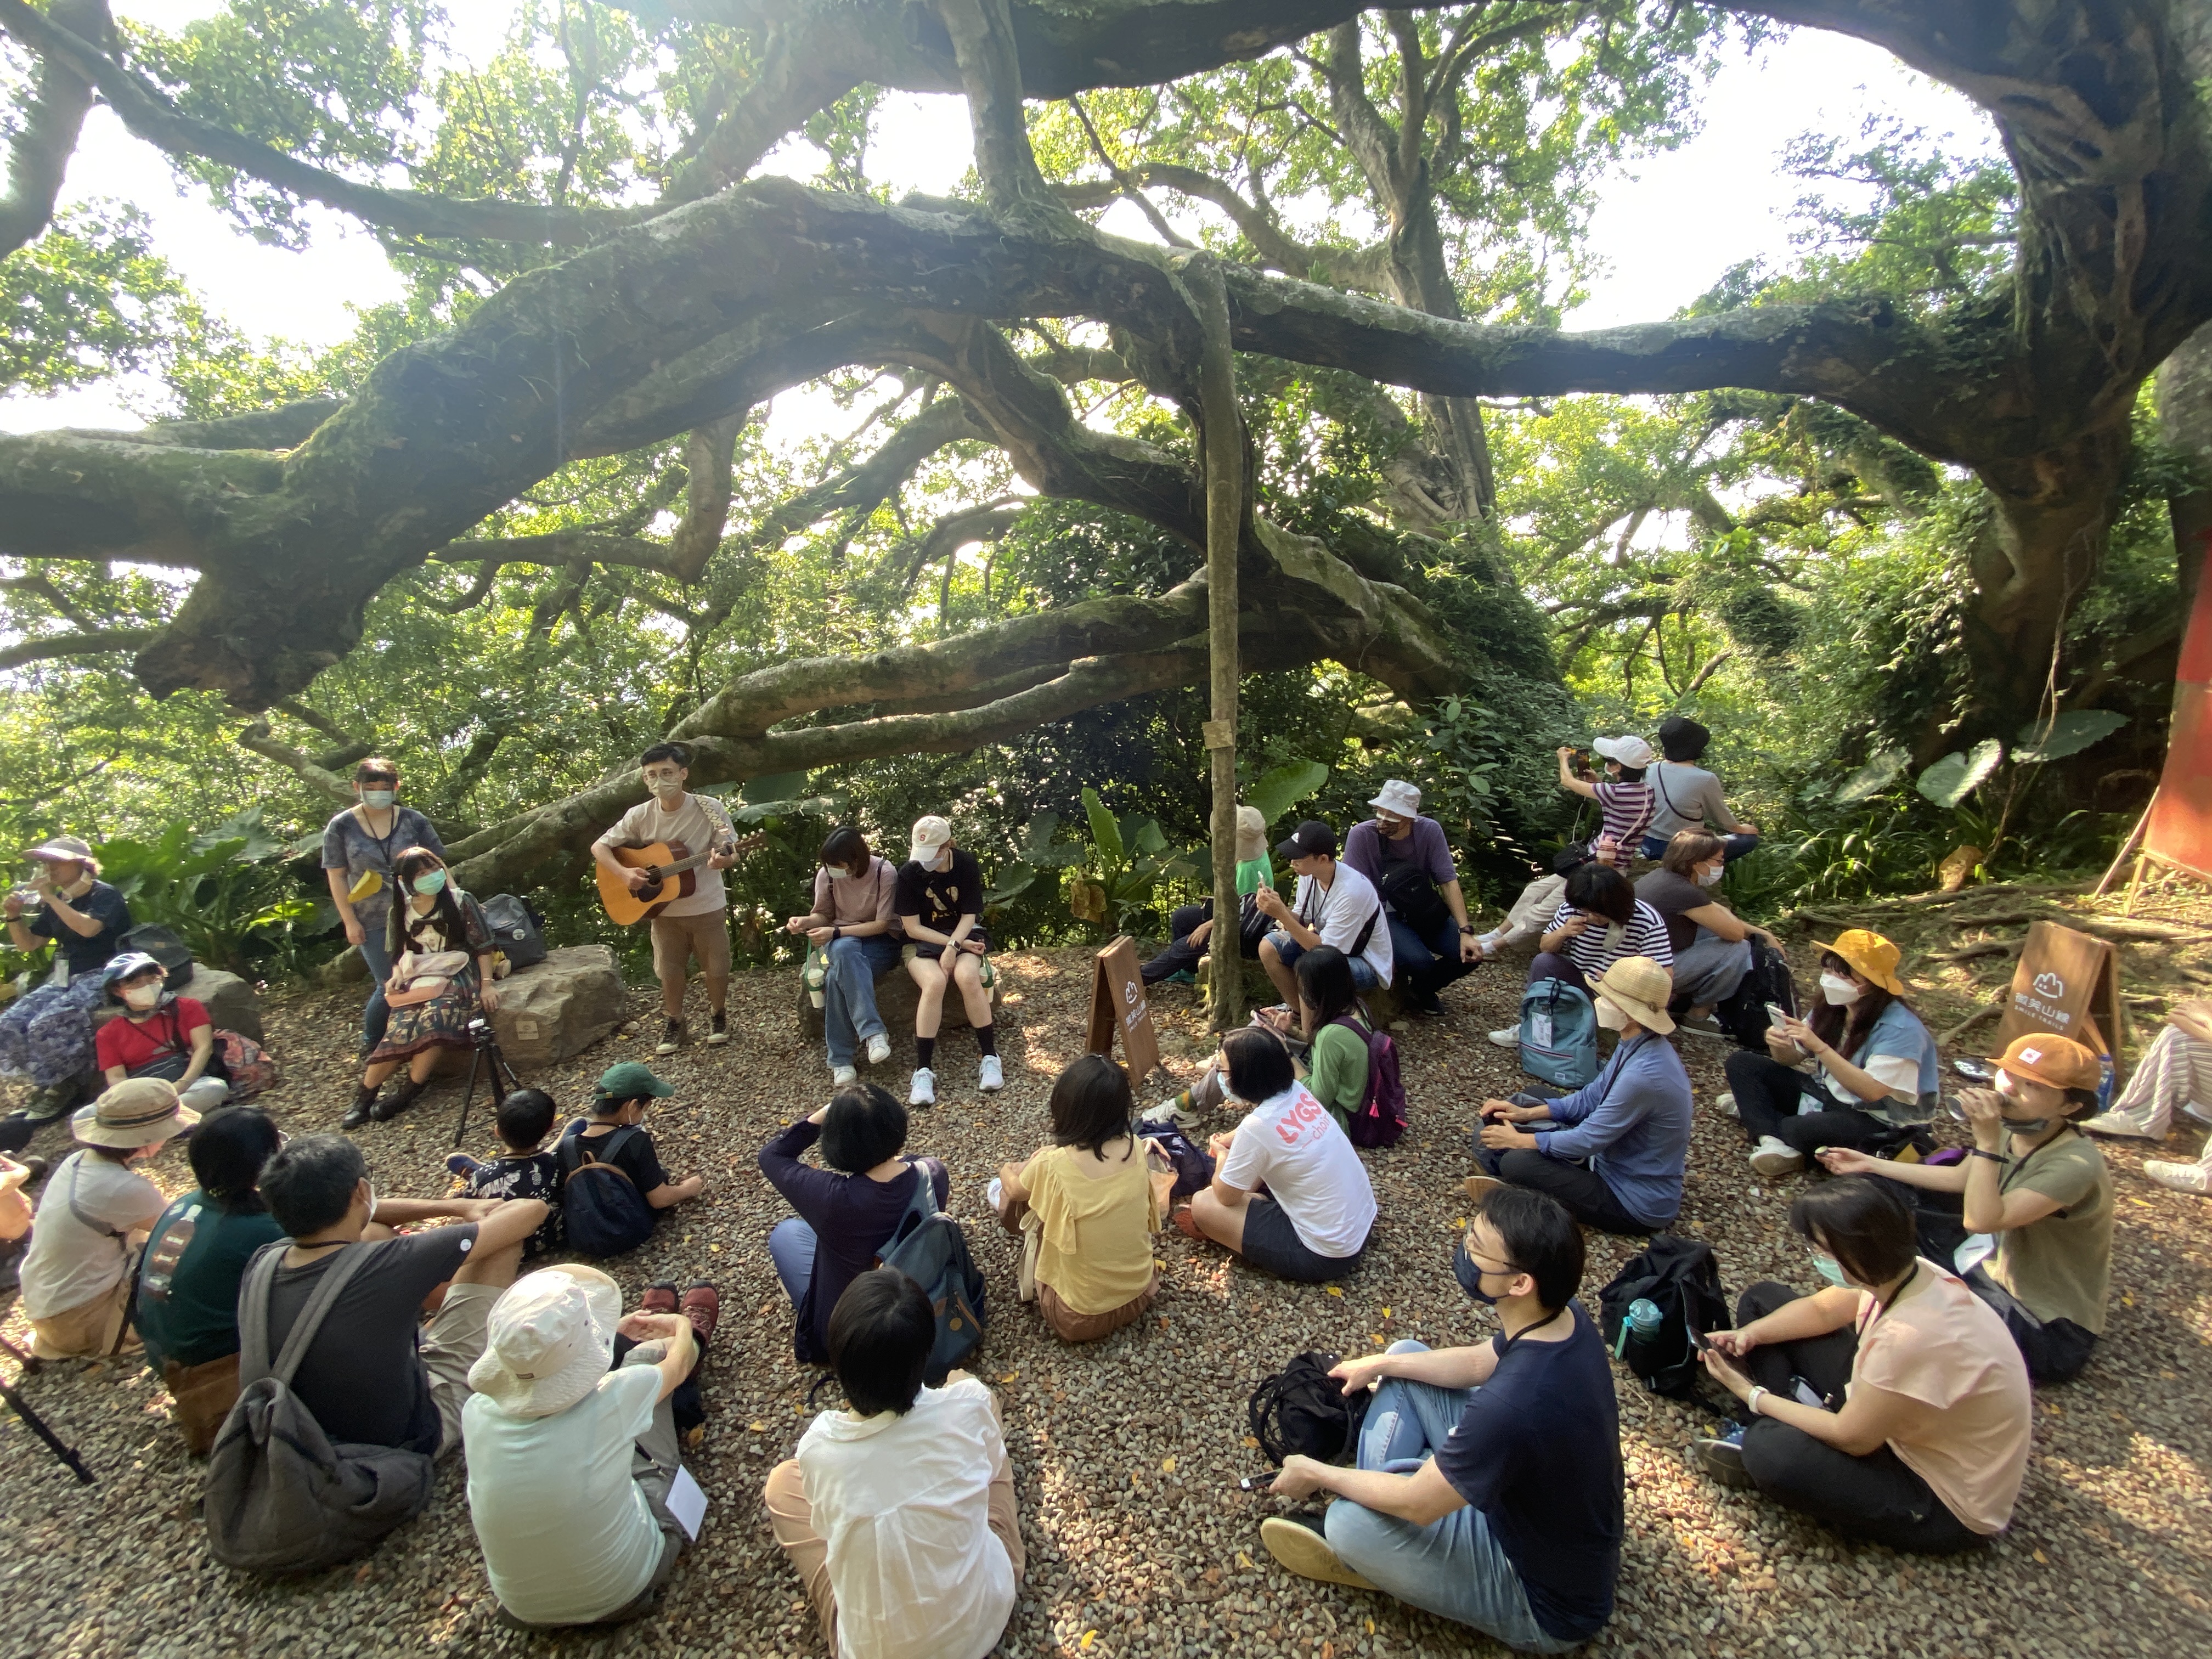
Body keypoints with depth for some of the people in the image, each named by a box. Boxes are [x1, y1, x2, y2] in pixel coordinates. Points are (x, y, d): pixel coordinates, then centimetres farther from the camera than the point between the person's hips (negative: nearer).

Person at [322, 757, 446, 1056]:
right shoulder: (341, 826, -1)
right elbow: (337, 876, 0)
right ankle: (370, 1043, 24)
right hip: (373, 922, -1)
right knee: (390, 986, 0)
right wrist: (350, 921, -5)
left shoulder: (414, 821, 1)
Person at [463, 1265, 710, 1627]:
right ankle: (694, 1341, 42)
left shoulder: (478, 1412, -23)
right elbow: (678, 1366, -6)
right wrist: (683, 1327, 18)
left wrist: (610, 1332, 21)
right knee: (648, 1353, 8)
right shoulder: (614, 1398, -33)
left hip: (523, 1609, 3)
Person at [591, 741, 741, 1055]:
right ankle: (674, 1023, 35)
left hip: (708, 907, -2)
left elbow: (732, 854, -11)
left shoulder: (709, 808, -14)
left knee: (716, 969, 8)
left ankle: (717, 1015, 35)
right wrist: (623, 874, -17)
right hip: (665, 910, 2)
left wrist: (723, 860, -35)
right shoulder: (640, 815, -8)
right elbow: (599, 847, 0)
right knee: (670, 972, 11)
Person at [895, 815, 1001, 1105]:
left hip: (962, 934, 1)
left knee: (968, 976, -32)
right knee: (934, 981, -33)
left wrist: (954, 945, -23)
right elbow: (912, 928, -11)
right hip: (922, 941, -1)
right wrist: (956, 943, -18)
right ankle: (923, 1070, -28)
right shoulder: (909, 872, -13)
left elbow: (969, 916, -5)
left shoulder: (966, 863, -9)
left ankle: (990, 1058, -17)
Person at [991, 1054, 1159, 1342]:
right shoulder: (1135, 1148, -12)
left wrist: (1007, 1172, 24)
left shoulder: (1053, 1166, -24)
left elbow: (1014, 1188, 2)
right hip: (1141, 1294, 4)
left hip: (1079, 1317, -4)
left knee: (1019, 1196, 11)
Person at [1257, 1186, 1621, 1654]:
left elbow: (1416, 1504, -26)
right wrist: (1379, 1364, 8)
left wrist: (1317, 1474, -10)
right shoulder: (1565, 1317, -16)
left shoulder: (1512, 1405, -42)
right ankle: (1372, 1496, 10)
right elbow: (1480, 1362, 7)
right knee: (1404, 1358, 5)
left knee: (1349, 1521, -19)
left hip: (1549, 1606, -7)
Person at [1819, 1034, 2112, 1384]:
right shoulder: (2012, 1131, -7)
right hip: (2000, 1280, 7)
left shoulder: (2076, 1166, -30)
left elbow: (1982, 1220, -38)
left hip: (2052, 1327, -7)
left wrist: (1986, 1139, -39)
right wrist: (1870, 1164, 13)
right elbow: (1958, 1178, 11)